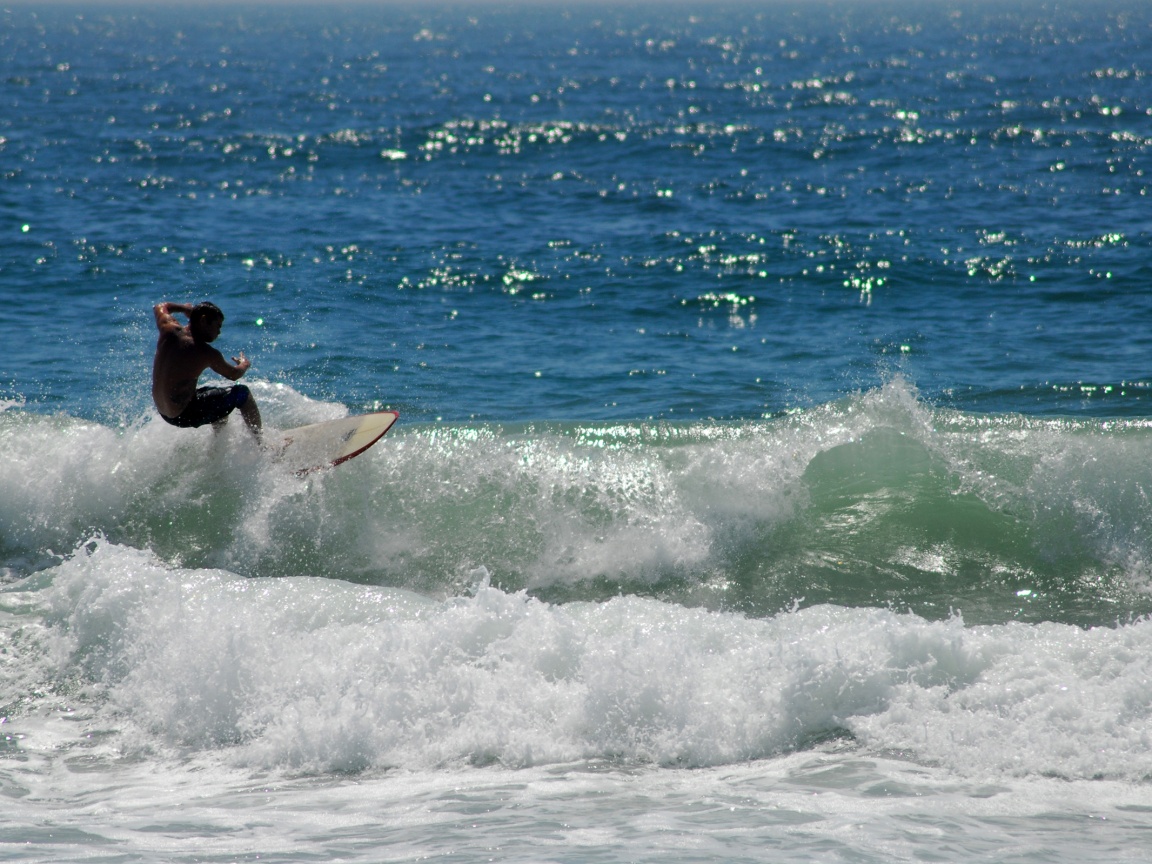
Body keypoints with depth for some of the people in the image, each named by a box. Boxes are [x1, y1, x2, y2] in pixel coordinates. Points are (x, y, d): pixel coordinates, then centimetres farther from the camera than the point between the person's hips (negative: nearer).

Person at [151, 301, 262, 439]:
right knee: (242, 394, 3)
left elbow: (159, 308, 20)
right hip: (183, 416, -8)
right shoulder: (207, 354, -20)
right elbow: (234, 375, -1)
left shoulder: (169, 330, -5)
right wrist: (244, 364, 21)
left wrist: (185, 308, 34)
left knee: (220, 397, 31)